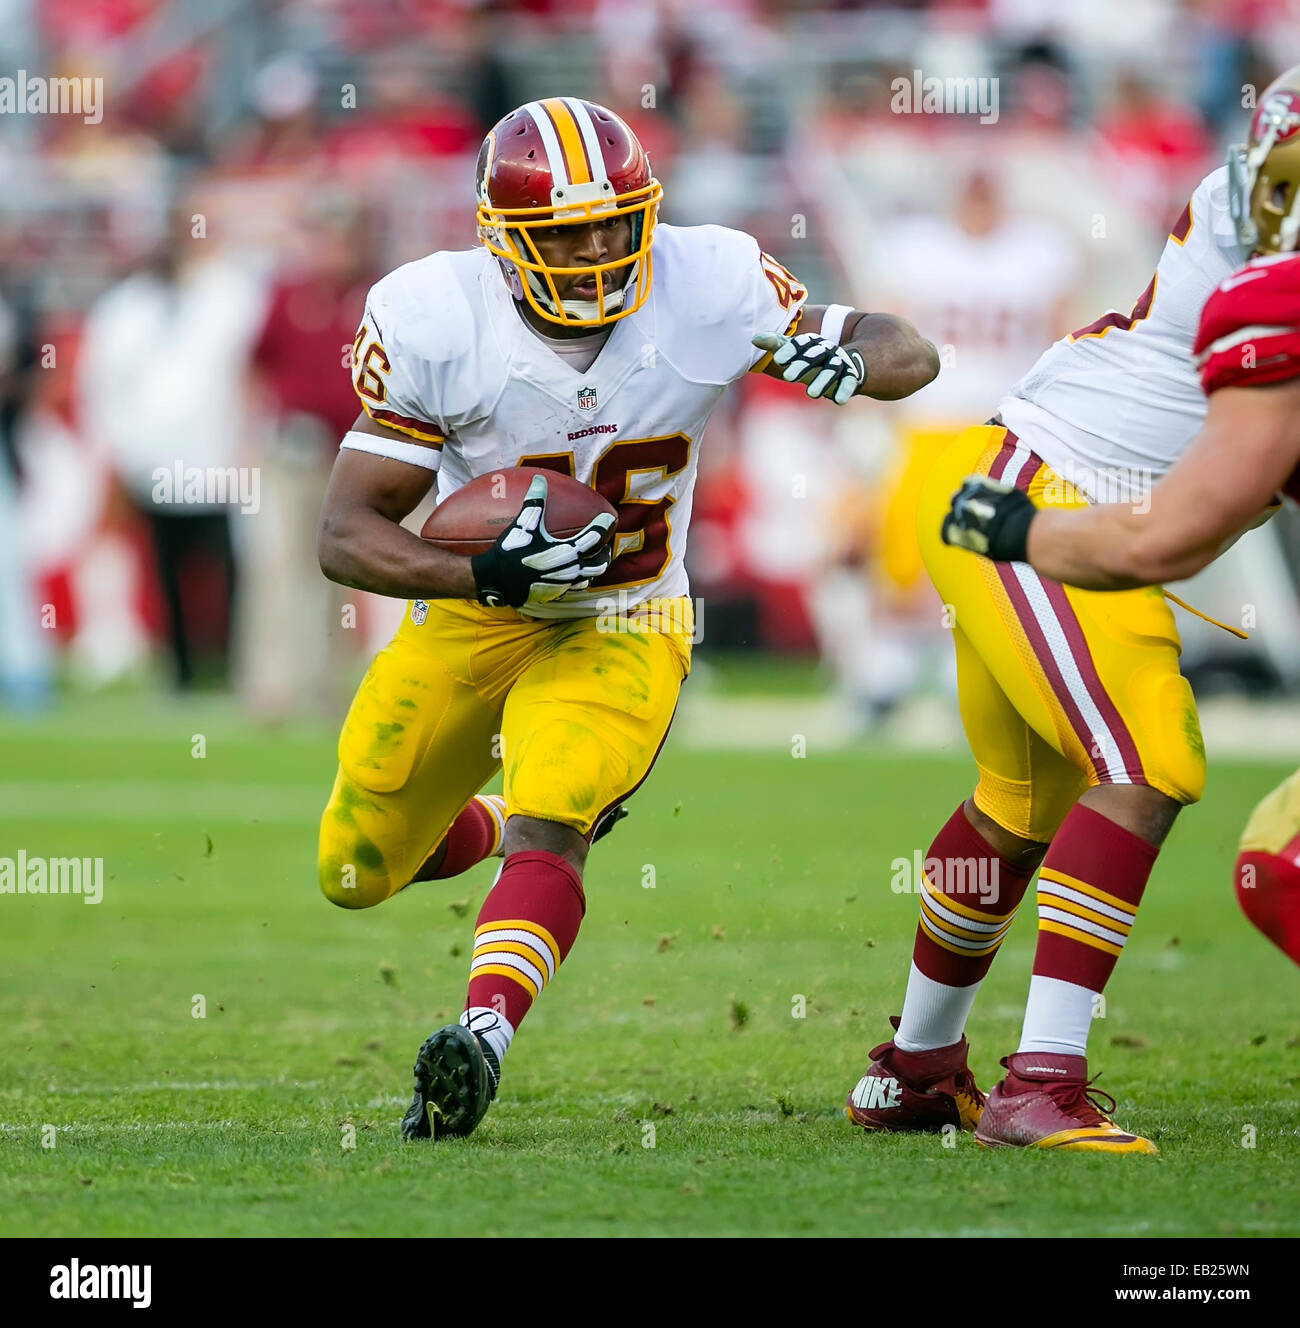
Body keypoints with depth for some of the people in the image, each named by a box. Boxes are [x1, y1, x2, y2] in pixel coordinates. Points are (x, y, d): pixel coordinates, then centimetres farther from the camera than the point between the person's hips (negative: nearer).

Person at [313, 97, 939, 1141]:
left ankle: (483, 1037, -44)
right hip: (469, 618, 2)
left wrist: (848, 359, -34)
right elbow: (346, 536, -21)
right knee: (359, 876, 13)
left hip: (621, 632, -2)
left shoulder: (708, 288, -19)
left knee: (550, 825, -29)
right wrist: (488, 574, -39)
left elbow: (913, 356, -9)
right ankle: (484, 824, 44)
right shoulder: (433, 322, -22)